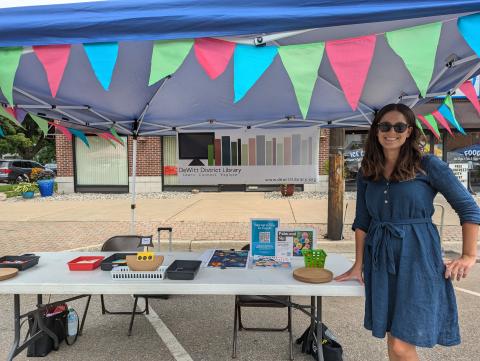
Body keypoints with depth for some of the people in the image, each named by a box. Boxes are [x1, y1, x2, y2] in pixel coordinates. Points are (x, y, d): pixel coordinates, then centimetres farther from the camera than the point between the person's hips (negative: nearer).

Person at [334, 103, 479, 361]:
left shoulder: (428, 166, -5)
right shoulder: (367, 172, 6)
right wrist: (358, 266, 8)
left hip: (417, 257, -4)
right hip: (380, 258, 4)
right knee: (393, 338, 15)